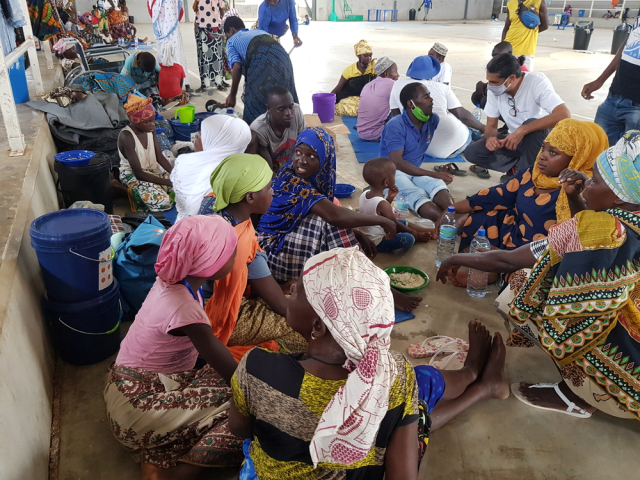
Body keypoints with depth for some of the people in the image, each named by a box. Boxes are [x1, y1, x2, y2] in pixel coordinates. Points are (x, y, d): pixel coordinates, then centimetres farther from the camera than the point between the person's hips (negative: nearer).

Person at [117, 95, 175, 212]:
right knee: (164, 203, -29)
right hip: (133, 176, -8)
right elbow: (138, 173, -25)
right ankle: (130, 193, -3)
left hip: (154, 170, 8)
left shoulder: (150, 129, -3)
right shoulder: (126, 136, -24)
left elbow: (160, 157, 0)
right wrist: (169, 183, -28)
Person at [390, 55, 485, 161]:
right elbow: (462, 114, 0)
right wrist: (483, 128, 15)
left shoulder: (398, 85, 5)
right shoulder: (442, 87, 1)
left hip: (423, 148, 2)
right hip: (454, 143, -1)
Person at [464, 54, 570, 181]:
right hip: (515, 140, 4)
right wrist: (490, 137, -27)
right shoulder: (494, 89, -10)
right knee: (472, 152, -16)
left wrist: (522, 130, -42)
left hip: (542, 141, -4)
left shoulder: (537, 82, -25)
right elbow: (491, 126, -2)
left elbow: (564, 115, -36)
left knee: (531, 124, -38)